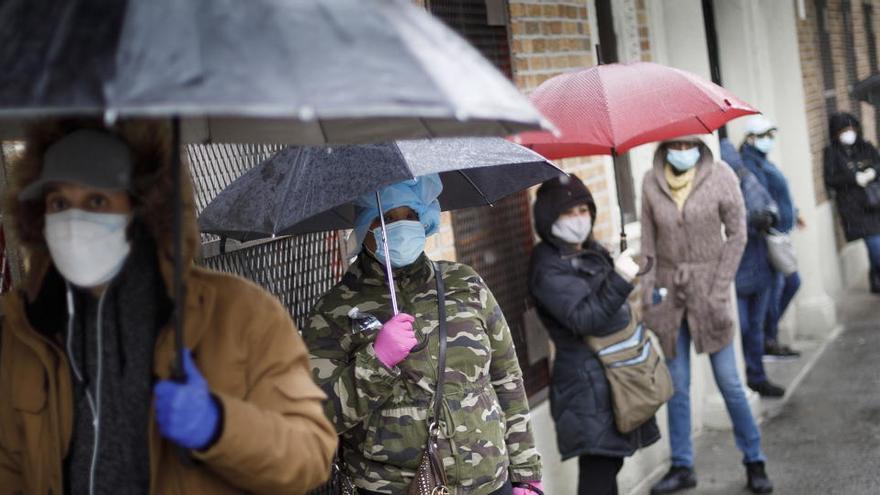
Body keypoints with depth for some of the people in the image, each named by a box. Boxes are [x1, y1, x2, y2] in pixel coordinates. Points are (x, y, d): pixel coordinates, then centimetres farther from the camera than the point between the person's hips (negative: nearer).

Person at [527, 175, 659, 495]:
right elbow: (584, 318, -25)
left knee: (609, 463, 13)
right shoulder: (548, 268, -14)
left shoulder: (592, 252, 13)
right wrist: (620, 281, -31)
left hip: (616, 375, 9)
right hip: (589, 385, -9)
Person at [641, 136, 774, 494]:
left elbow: (737, 235, -5)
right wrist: (648, 290, -2)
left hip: (708, 288, -2)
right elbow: (648, 243, 5)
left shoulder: (721, 176, -7)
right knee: (677, 385, 8)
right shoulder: (651, 183, 0)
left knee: (728, 381, 1)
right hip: (669, 292, 2)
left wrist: (719, 290, -9)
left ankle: (754, 461, 17)